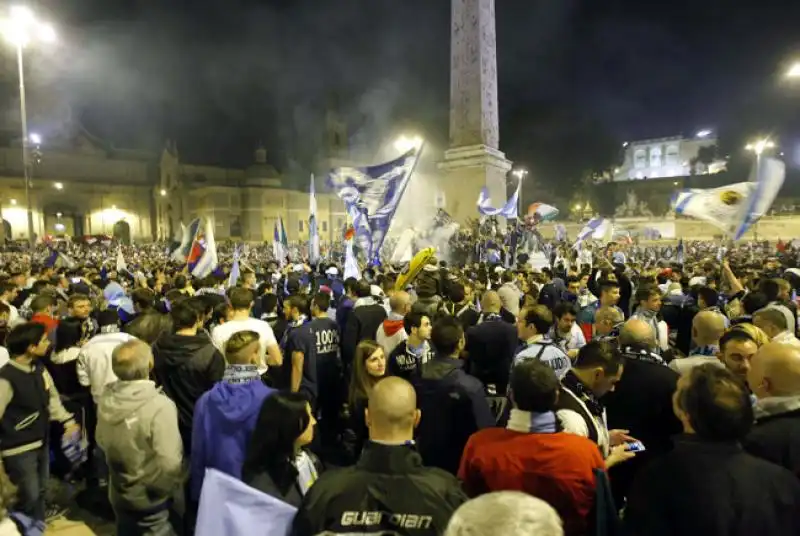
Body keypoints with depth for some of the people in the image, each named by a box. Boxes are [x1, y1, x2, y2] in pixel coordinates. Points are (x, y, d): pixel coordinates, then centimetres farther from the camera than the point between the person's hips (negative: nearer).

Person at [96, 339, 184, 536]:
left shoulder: (106, 399, -11)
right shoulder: (159, 405, -32)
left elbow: (101, 442, 6)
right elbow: (169, 462, -31)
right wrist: (173, 491, -12)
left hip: (119, 494, 6)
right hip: (152, 498, -6)